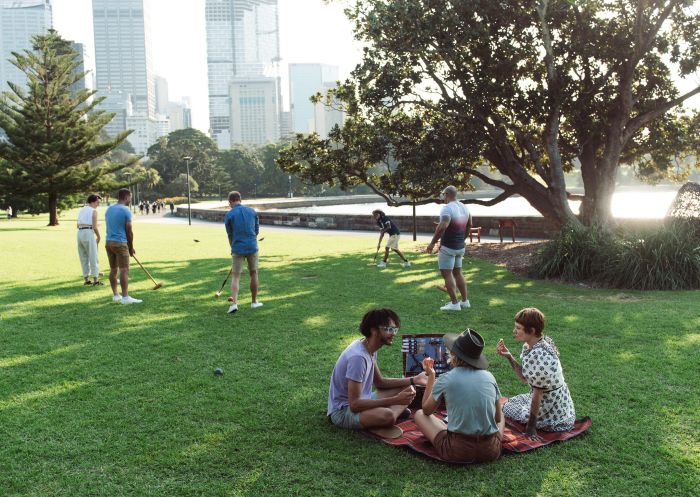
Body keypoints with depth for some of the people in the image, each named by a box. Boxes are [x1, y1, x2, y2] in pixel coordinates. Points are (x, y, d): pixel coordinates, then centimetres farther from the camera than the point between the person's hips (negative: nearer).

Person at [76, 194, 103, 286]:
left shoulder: (81, 210, 17)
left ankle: (86, 279, 16)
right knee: (93, 257, -1)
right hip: (89, 233, -7)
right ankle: (95, 280, 0)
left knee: (83, 258, 12)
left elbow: (78, 225, 18)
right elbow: (95, 227, -12)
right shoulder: (93, 211, -4)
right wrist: (98, 237, 3)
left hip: (80, 233, 7)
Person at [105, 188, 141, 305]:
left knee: (113, 270, 12)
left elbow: (110, 228, 15)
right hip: (120, 243, -7)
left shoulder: (109, 210, 11)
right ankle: (125, 297, -11)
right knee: (124, 270, -7)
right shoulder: (126, 211, -10)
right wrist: (131, 247, 5)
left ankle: (115, 295, 17)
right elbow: (129, 231, -8)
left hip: (109, 242, 7)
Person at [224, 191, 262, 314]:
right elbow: (257, 230, 10)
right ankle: (254, 302, 23)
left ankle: (234, 303, -13)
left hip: (238, 249, -2)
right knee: (254, 274, 16)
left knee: (235, 276, 1)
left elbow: (230, 236, 7)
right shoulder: (252, 211, 6)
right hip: (252, 247, 2)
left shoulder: (229, 215, -2)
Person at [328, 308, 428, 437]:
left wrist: (413, 380, 2)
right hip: (342, 411, -9)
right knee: (387, 416, -37)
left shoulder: (370, 349, 1)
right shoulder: (358, 357, -28)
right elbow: (354, 405, -28)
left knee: (408, 390, 5)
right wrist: (395, 400, -28)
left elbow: (379, 382, 13)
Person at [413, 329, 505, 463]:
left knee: (419, 414, 18)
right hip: (491, 451, 4)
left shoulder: (445, 380, -5)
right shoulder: (489, 377, 3)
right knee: (502, 415, 35)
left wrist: (431, 376, 21)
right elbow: (498, 417, 15)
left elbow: (426, 410, 13)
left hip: (457, 451, -3)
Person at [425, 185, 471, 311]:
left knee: (447, 274, -2)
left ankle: (454, 303, -3)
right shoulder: (464, 207, 7)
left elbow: (442, 226, -33)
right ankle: (465, 301, 20)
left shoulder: (447, 208, -19)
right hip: (460, 247, 8)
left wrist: (432, 243, -26)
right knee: (458, 272, 17)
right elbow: (469, 226, 19)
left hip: (448, 247, -8)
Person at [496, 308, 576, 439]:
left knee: (506, 408, 11)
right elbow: (525, 378, 4)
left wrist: (531, 426, -16)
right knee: (512, 401, 26)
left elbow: (537, 394, -24)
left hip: (553, 413, -8)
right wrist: (509, 356, -6)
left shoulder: (537, 356, -31)